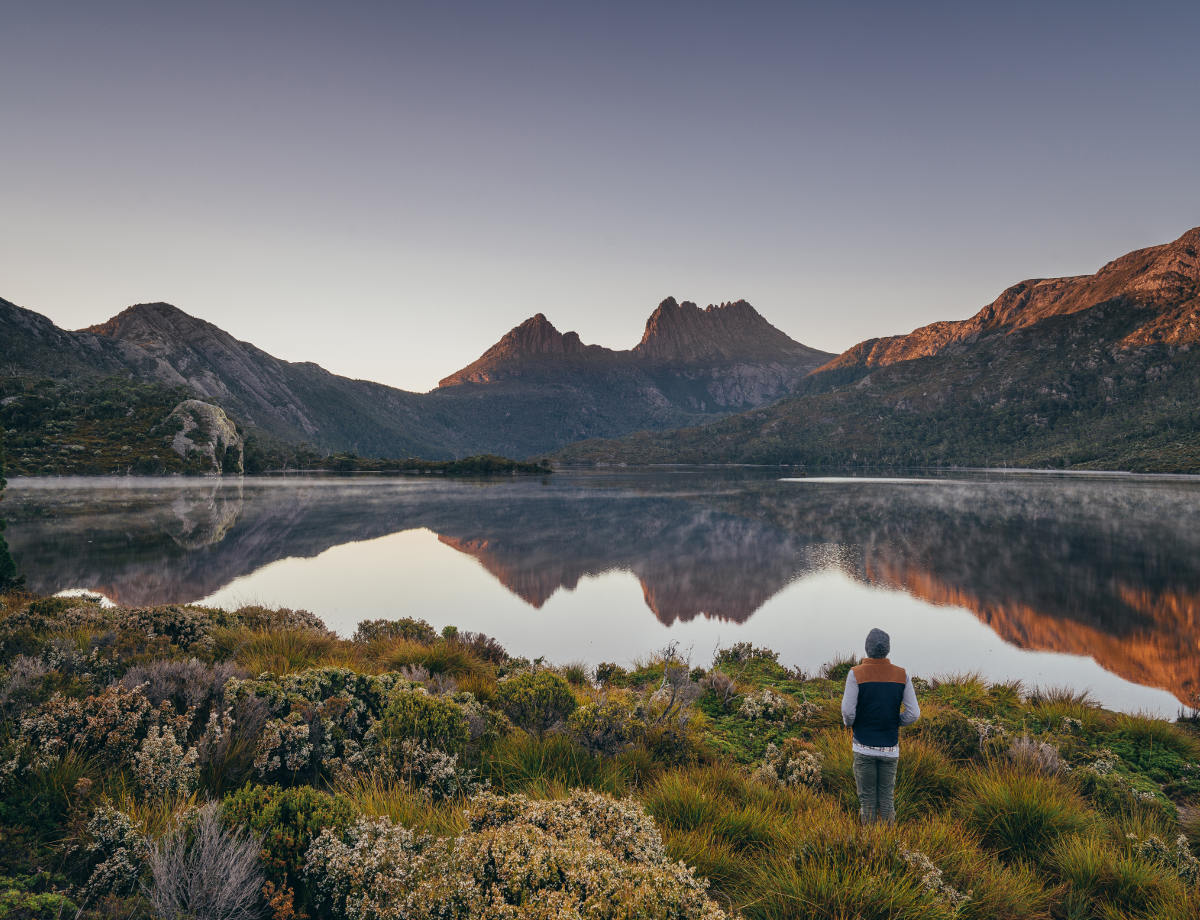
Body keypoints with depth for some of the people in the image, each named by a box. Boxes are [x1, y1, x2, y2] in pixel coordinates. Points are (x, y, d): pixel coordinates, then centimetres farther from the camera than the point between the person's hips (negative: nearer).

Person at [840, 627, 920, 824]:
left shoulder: (856, 674, -11)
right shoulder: (902, 675, -3)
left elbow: (848, 712, -15)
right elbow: (913, 714, -4)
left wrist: (850, 724, 7)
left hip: (864, 746, -2)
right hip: (890, 748, 2)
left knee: (867, 798, 9)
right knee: (887, 798, 14)